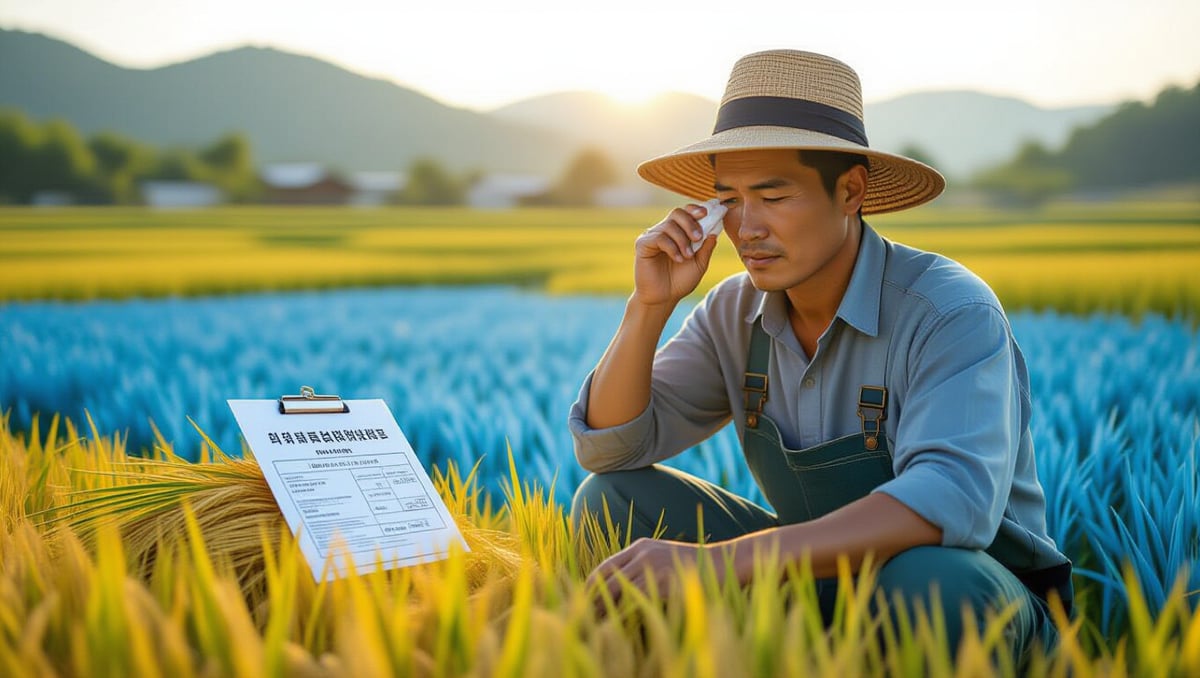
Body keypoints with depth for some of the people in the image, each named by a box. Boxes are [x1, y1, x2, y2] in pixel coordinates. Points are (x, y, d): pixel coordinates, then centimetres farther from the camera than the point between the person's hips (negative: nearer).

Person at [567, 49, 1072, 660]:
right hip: (824, 585, 5)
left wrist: (718, 559, -46)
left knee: (924, 582, -41)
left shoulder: (950, 312, -23)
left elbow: (952, 500, -40)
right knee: (613, 502, -10)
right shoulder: (735, 312, -3)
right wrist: (649, 307, -19)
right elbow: (609, 446, -2)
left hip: (966, 596, -5)